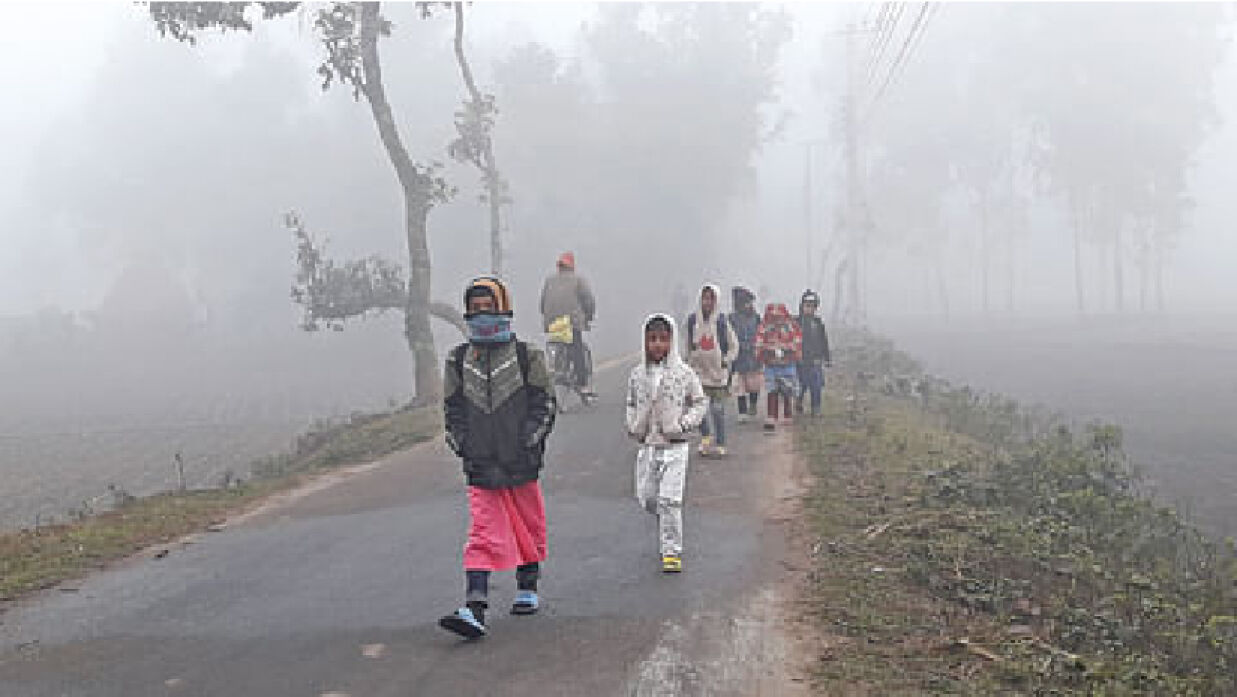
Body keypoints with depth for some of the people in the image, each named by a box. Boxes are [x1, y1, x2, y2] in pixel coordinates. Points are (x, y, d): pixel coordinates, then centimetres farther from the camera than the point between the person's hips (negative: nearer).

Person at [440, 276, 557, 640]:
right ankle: (474, 611, -13)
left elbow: (544, 404, 2)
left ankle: (528, 589, 34)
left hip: (521, 462, 0)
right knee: (483, 535, -6)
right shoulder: (459, 360, 7)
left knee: (528, 526, 14)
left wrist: (531, 440, -8)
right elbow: (453, 409, 14)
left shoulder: (527, 355, 1)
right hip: (480, 467, 1)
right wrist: (461, 444, 2)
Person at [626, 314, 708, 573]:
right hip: (647, 446, 4)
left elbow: (700, 401, 5)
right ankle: (667, 524, 40)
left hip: (675, 446, -4)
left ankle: (672, 551, 1)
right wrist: (632, 424, 3)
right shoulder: (637, 374, 4)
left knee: (669, 500, -9)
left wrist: (686, 423, -9)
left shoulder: (684, 373, -6)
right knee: (646, 497, 9)